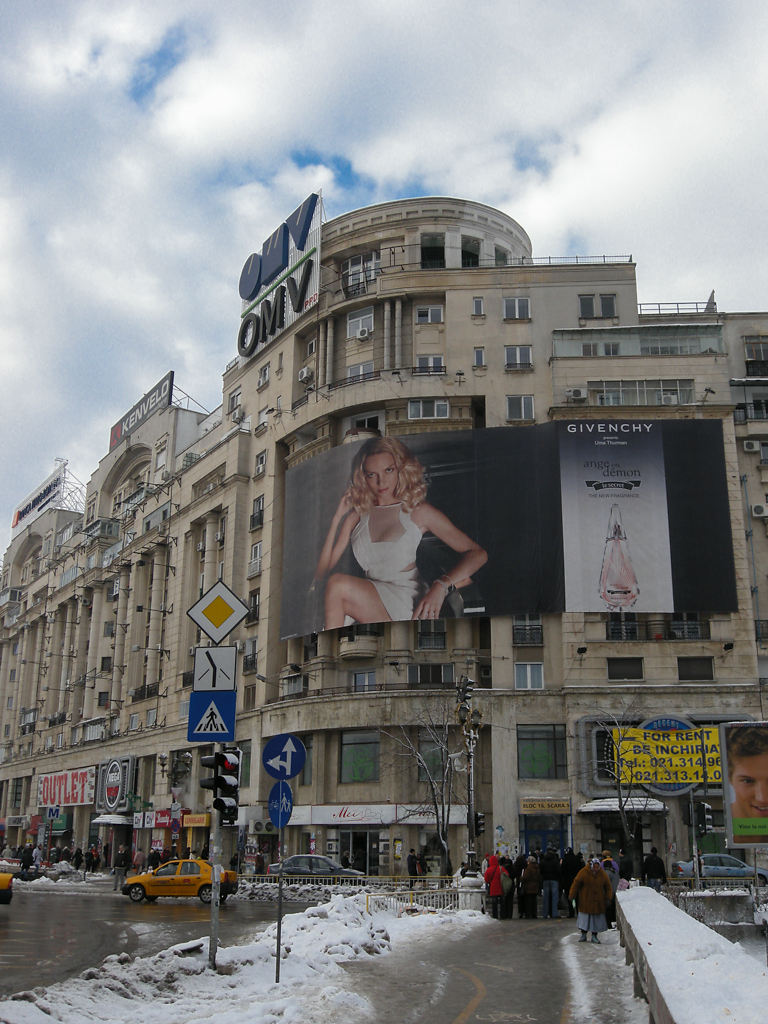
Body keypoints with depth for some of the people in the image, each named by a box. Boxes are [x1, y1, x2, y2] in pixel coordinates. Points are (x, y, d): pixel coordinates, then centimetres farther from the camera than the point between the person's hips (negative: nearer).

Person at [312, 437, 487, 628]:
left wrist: (441, 586, -18)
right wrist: (337, 518, 2)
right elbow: (323, 569, 7)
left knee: (338, 585, -28)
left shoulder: (418, 512, 3)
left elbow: (478, 554, -1)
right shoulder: (357, 514, 13)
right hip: (367, 601, 4)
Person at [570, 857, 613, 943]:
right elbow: (576, 884, -6)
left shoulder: (602, 874, -3)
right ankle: (583, 935, 14)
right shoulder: (583, 872, -11)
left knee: (597, 918, 2)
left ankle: (594, 936, 13)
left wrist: (608, 898, -3)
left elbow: (608, 887, 5)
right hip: (585, 901, -2)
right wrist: (571, 896, -5)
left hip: (598, 902, 2)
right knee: (584, 918, 2)